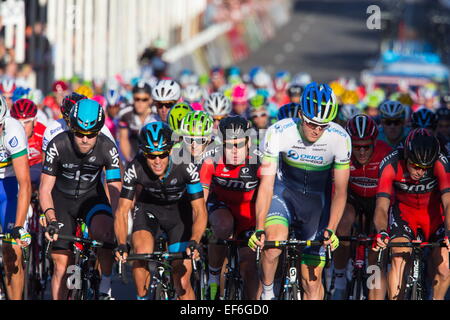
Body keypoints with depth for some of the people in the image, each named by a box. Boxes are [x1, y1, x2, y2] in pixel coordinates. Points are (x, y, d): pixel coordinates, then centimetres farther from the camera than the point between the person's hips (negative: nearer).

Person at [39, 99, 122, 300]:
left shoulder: (107, 148, -23)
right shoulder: (58, 145, -25)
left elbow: (115, 189, -24)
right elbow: (45, 189, -21)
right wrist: (51, 220, -37)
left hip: (92, 196, 0)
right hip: (62, 199, 0)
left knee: (104, 230, -33)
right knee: (61, 265, -5)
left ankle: (105, 289, -17)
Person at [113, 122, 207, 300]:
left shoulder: (185, 166, -32)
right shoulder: (135, 168, -29)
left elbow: (199, 211, -31)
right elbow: (122, 211, -25)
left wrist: (194, 242, -48)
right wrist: (121, 245, -41)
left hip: (179, 210, -1)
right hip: (149, 208, 1)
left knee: (182, 282, -9)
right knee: (142, 253, -28)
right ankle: (142, 298, -4)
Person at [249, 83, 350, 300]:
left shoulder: (340, 139, -20)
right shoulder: (279, 133, -24)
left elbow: (340, 191, -13)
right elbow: (266, 184, -24)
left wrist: (330, 229, -26)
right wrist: (259, 229, -34)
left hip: (317, 201, 1)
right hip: (284, 192, -1)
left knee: (312, 282, 0)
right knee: (274, 242, -32)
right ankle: (267, 294, -6)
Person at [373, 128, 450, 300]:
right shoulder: (391, 164, -30)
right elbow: (382, 207, -34)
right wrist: (382, 233, -54)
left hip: (433, 212, 0)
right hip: (403, 211, 0)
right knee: (399, 261, -24)